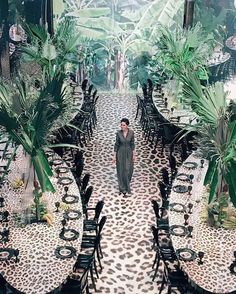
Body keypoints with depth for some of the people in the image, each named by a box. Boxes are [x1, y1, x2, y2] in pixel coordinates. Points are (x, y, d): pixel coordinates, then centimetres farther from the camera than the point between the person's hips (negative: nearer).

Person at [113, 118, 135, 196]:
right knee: (121, 171, 4)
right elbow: (116, 144, -4)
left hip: (129, 153, 1)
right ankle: (123, 188, 19)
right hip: (120, 153, -1)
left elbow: (132, 144, -1)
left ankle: (126, 184, 36)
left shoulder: (131, 132, -8)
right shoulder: (118, 133, -10)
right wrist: (114, 156, -4)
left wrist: (133, 155, 0)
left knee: (128, 170, 5)